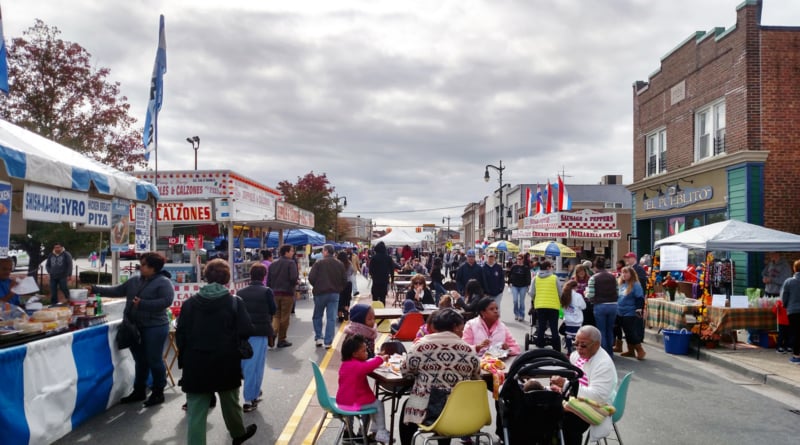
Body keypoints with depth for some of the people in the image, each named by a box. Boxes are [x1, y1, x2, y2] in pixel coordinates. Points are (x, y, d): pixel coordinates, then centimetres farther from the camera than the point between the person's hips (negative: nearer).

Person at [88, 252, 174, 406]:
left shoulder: (163, 282, -11)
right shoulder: (135, 280, 11)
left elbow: (167, 301, -22)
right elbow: (117, 291, 15)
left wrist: (142, 304, -23)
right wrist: (95, 289, 10)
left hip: (154, 328, -7)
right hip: (135, 327, 7)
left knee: (154, 360, 0)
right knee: (140, 361, 15)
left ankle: (158, 393, 13)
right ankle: (139, 391, 27)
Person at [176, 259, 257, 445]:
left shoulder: (189, 303, 0)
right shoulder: (235, 302, -7)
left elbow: (180, 335, 1)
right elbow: (246, 331, -11)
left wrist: (184, 360, 11)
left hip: (196, 365, 1)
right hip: (226, 364, 0)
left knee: (196, 411, 3)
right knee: (230, 402, 21)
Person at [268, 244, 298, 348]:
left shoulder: (272, 264, 8)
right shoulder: (291, 263, -10)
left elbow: (268, 280, 8)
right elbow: (293, 278, -19)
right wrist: (295, 282, 3)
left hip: (275, 293, 5)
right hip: (287, 293, -5)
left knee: (276, 315, 14)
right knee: (284, 317, 6)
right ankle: (281, 340, 12)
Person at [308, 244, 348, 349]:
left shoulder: (319, 263, -9)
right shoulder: (340, 264, 4)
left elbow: (311, 278, -13)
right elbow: (344, 279, 4)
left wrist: (316, 286, 6)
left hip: (320, 293, -2)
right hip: (334, 294, 2)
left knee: (317, 316, 16)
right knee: (331, 318, 4)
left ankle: (318, 338, 13)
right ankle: (328, 342, 2)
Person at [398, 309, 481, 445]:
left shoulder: (420, 346, -7)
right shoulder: (468, 350, -3)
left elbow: (405, 371, 5)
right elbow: (476, 377, 11)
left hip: (426, 409, -2)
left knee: (406, 405, 30)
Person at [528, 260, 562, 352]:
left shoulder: (536, 278, 2)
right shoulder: (554, 278, -4)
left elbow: (531, 293, 0)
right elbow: (560, 293, 1)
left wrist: (533, 300, 22)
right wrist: (561, 302, 20)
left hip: (539, 306, 2)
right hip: (553, 306, -2)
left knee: (541, 328, 12)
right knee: (554, 329, 5)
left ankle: (540, 348, 16)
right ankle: (556, 350, 5)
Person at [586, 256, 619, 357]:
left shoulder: (593, 278, -7)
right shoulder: (612, 277, 5)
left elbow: (590, 295, -10)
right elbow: (617, 293, 5)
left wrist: (586, 293, 10)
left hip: (600, 306, -4)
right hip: (613, 305, 4)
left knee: (601, 331, 6)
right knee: (610, 330, 16)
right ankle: (610, 353, 21)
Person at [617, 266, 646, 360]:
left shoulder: (636, 285, -12)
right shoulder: (621, 285, 11)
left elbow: (640, 299, -16)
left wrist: (639, 310, -23)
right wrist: (617, 309, 23)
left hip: (632, 314, -8)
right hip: (622, 314, 8)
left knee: (633, 334, -7)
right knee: (627, 333, 14)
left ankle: (640, 351, 6)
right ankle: (631, 351, 23)